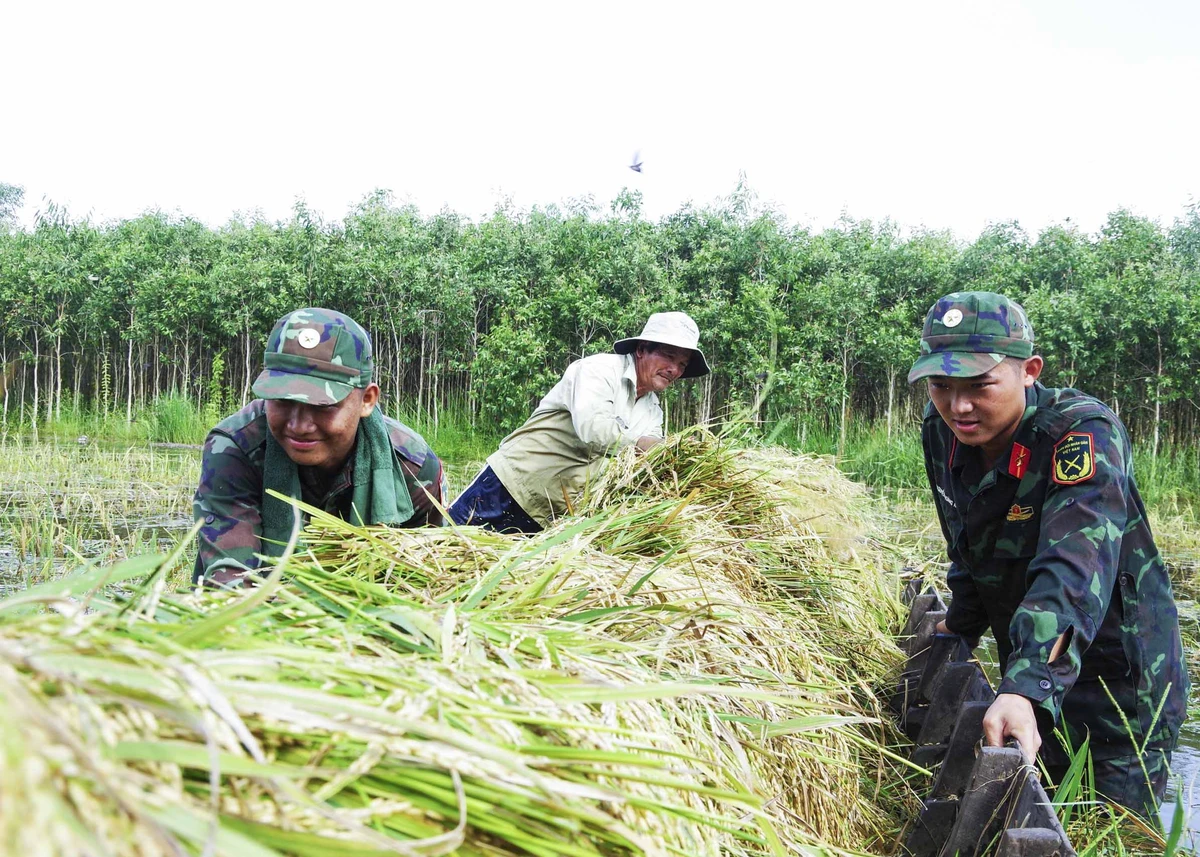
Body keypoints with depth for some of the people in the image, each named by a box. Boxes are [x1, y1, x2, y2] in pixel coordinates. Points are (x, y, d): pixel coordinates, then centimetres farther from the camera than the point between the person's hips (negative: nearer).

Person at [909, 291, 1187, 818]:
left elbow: (1074, 568, -43)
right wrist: (959, 627, 18)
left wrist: (1027, 688, -54)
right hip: (1027, 667, 7)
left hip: (1122, 679, -6)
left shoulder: (1083, 434, -28)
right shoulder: (942, 433, -7)